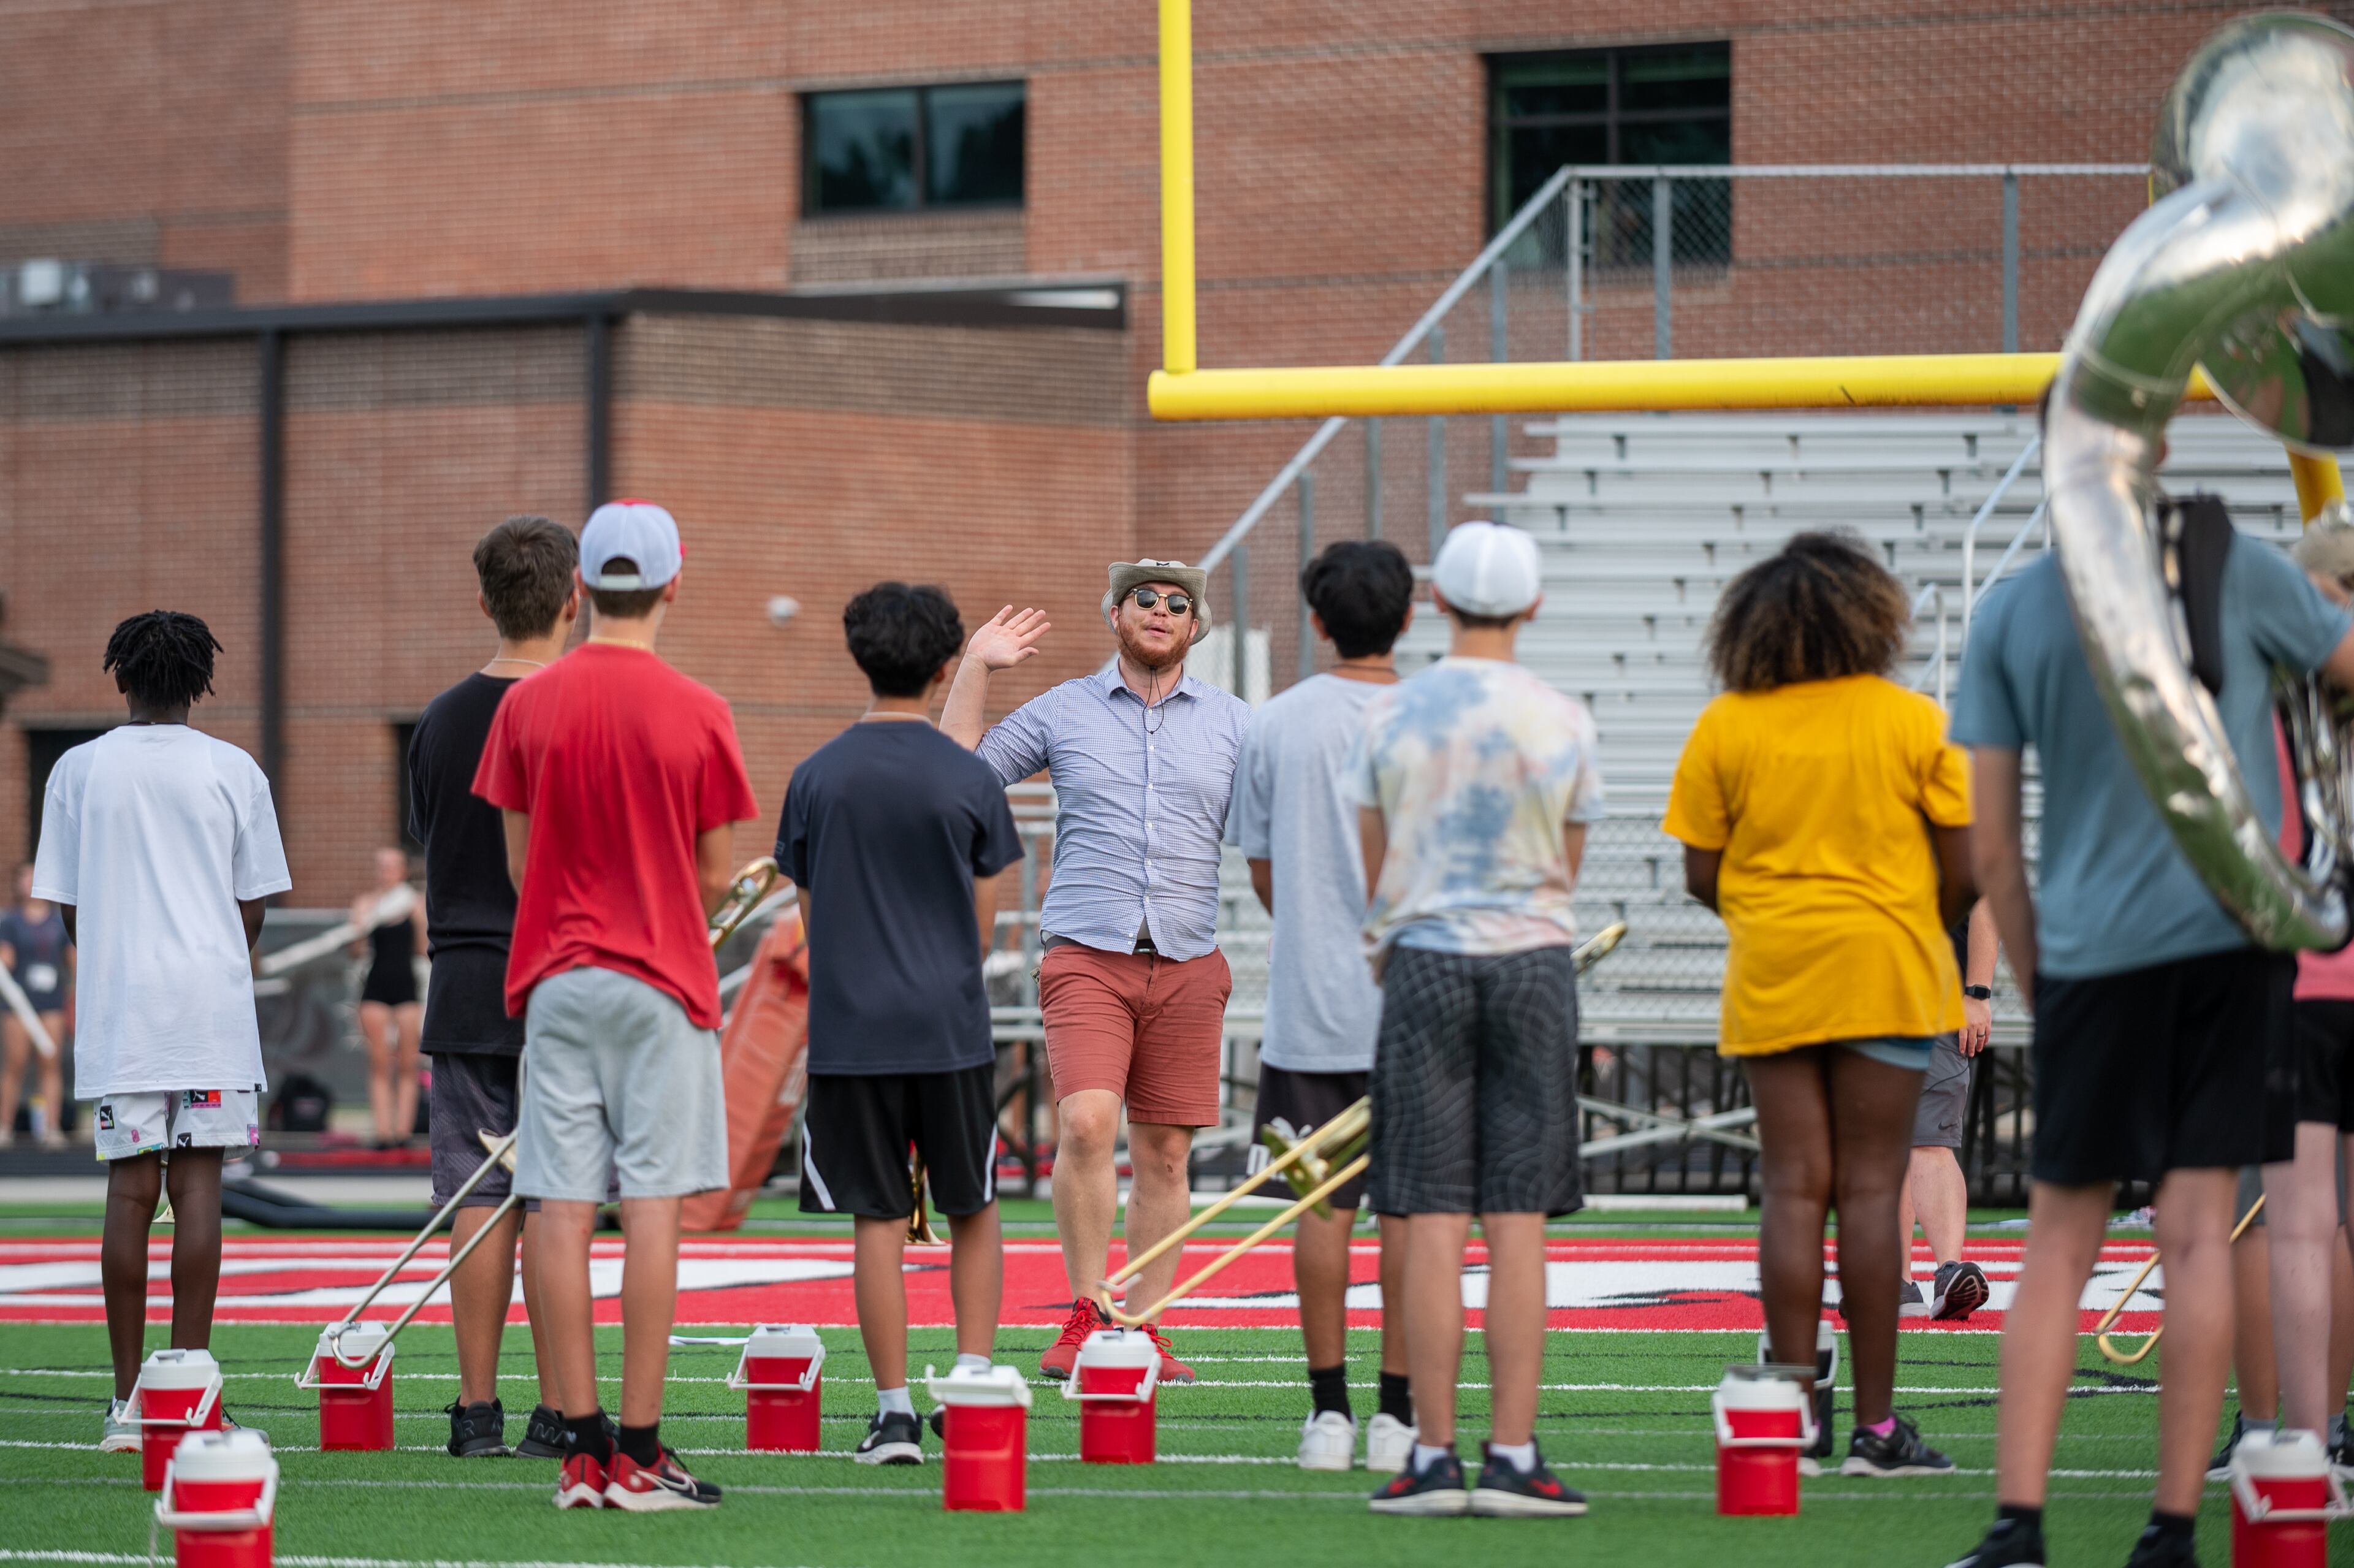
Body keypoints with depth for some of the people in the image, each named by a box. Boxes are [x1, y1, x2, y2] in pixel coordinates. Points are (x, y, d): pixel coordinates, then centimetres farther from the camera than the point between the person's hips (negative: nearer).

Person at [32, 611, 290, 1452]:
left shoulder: (79, 770, 2)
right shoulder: (234, 771, 1)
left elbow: (68, 907, 6)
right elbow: (252, 906, 6)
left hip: (117, 1005, 1)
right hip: (213, 1004, -1)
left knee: (129, 1192, 2)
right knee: (198, 1187, 0)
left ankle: (129, 1400, 1)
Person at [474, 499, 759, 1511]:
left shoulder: (528, 705, 1)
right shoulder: (697, 715, -6)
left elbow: (520, 864, 6)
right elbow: (714, 878, 0)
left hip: (555, 981, 2)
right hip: (662, 985, -2)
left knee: (563, 1209, 2)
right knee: (652, 1209, -2)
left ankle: (582, 1447, 1)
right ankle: (637, 1454, -5)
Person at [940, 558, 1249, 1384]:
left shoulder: (1232, 722, 12)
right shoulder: (1061, 712, 9)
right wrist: (974, 669, 5)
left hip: (1188, 963, 2)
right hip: (1087, 954, -2)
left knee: (1164, 1152, 2)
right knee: (1085, 1123, -19)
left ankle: (1144, 1326, 10)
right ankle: (1084, 1316, -9)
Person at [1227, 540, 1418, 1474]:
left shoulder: (1275, 725, 2)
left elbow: (1262, 871, 10)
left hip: (1308, 1006, 2)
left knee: (1323, 1205, 6)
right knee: (1408, 1206, 2)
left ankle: (1329, 1410, 7)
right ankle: (1396, 1414, 2)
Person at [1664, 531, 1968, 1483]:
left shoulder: (1724, 728, 0)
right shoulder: (1911, 722, -3)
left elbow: (1701, 876, 1)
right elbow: (1963, 871, -3)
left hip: (1770, 980, 1)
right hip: (1887, 974, -1)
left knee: (1793, 1191, 3)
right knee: (1870, 1191, 0)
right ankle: (1875, 1426, -1)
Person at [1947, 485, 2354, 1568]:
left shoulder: (2009, 614, 3)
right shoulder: (2237, 571, -4)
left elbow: (1992, 849, 5)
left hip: (2088, 951, 1)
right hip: (2229, 933, -1)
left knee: (2059, 1242, 8)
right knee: (2198, 1231, 0)